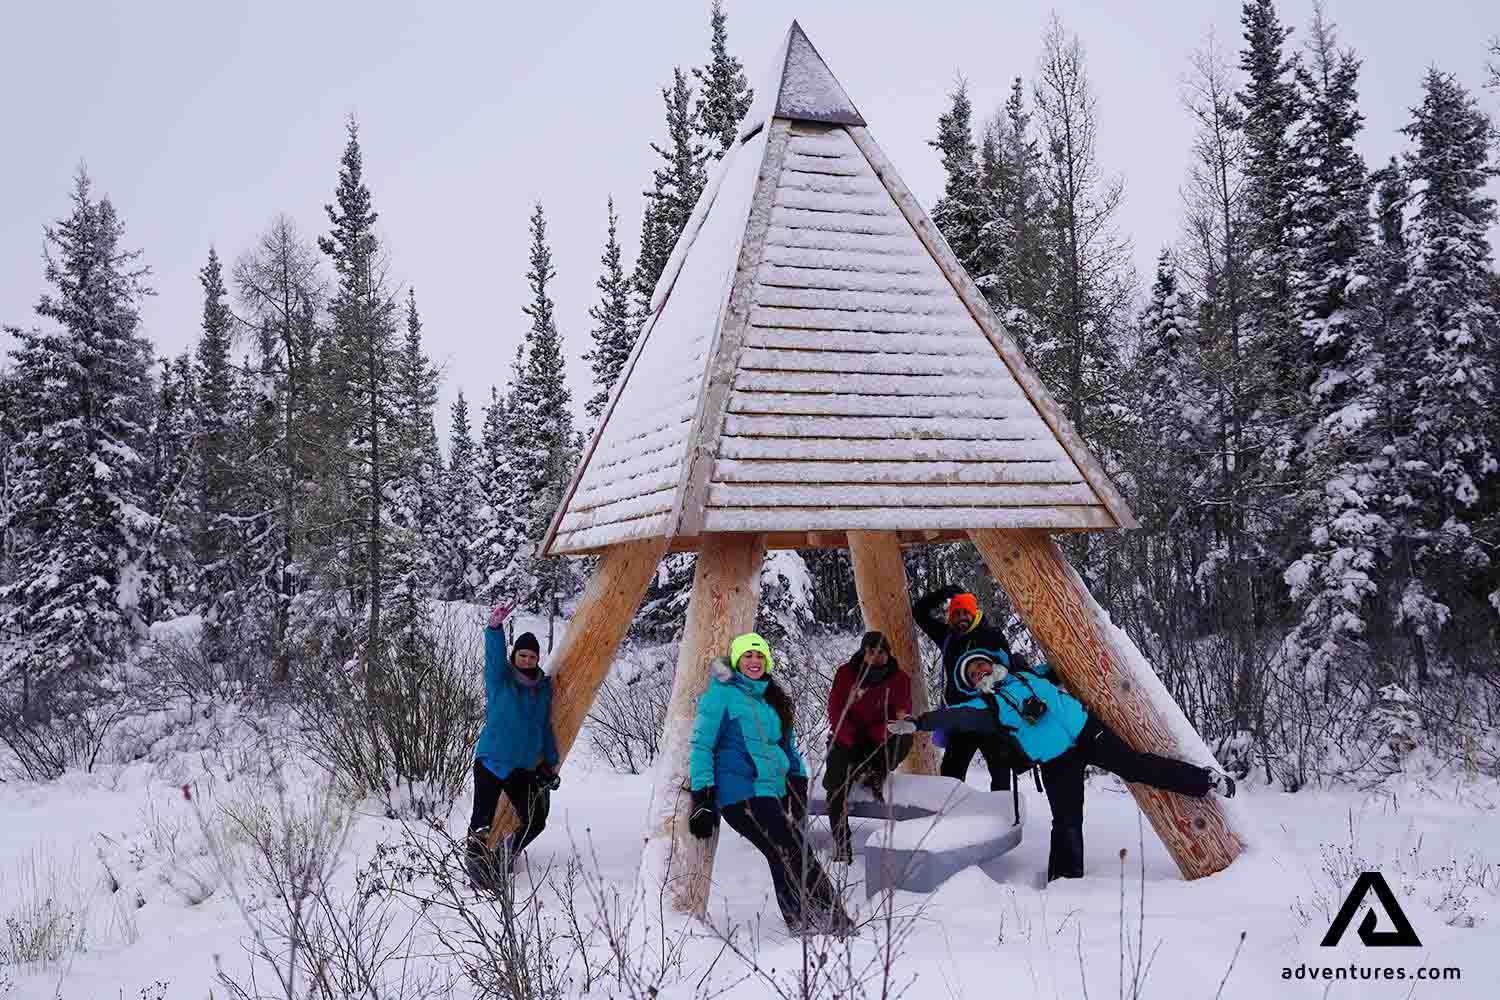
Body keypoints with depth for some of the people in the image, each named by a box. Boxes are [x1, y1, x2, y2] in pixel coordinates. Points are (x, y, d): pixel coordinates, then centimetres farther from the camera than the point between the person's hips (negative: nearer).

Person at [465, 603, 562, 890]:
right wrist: (495, 628, -41)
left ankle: (503, 861, 23)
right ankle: (475, 861, 5)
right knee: (481, 823, -11)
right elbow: (494, 656, -22)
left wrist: (550, 763, 16)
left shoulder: (544, 686, 10)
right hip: (491, 761, -4)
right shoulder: (500, 678, -2)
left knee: (535, 821, 3)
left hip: (523, 767, 4)